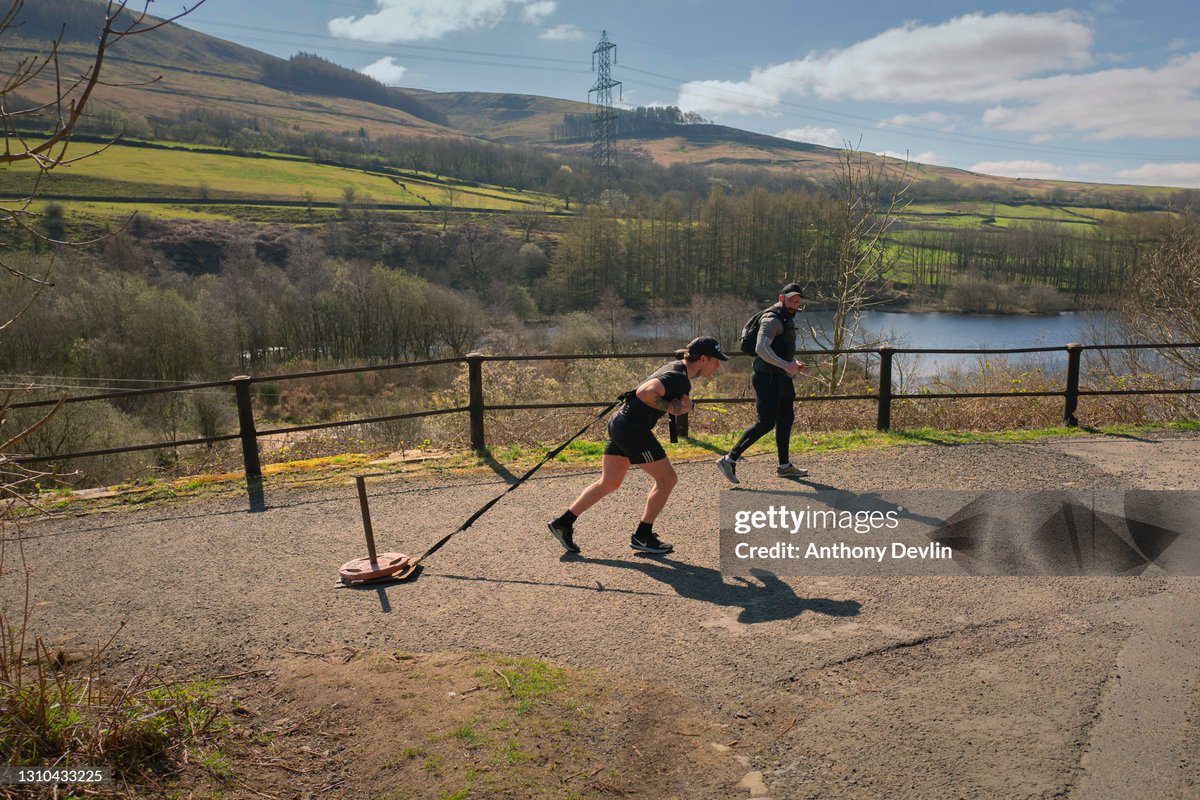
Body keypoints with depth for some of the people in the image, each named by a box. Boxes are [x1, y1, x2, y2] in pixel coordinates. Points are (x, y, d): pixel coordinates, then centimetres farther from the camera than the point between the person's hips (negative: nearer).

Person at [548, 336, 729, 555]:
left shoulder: (675, 367, 13)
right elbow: (645, 393, -32)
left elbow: (681, 403, 23)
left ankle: (563, 522, 20)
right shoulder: (678, 377, -18)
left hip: (619, 422, 10)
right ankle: (642, 536, 10)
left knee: (609, 483, 16)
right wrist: (669, 407, -19)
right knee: (667, 478, 1)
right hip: (632, 428, -10)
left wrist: (683, 405, 1)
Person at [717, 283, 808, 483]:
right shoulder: (772, 319, -15)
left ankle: (784, 466, 28)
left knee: (786, 419, 16)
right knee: (765, 423, -13)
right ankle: (729, 460, -11)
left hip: (781, 378, 10)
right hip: (768, 378, -10)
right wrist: (786, 365, -33)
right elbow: (762, 348, -29)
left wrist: (795, 363, 16)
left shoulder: (787, 320, 18)